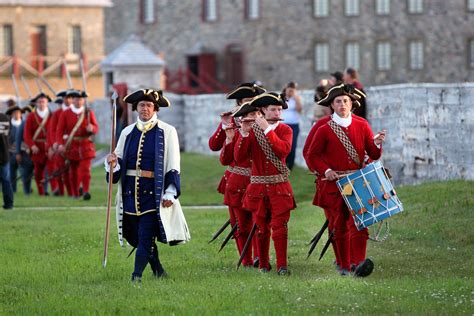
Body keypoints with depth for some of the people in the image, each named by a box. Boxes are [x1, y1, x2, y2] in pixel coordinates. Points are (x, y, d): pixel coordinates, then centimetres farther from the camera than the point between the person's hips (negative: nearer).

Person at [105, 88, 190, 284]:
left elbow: (173, 166, -2)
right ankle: (158, 271, 23)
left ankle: (137, 275, -12)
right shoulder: (128, 132, 13)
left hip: (153, 192, -5)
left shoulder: (167, 132, 1)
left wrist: (170, 192, -10)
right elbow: (120, 162, 17)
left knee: (146, 236, -11)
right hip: (130, 191, 5)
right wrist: (113, 163, -8)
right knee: (137, 236, 9)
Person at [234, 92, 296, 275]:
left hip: (279, 186, -1)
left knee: (280, 226, -9)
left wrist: (267, 129, -22)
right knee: (262, 228, 7)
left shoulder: (285, 130, 3)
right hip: (258, 187, 1)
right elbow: (239, 158, -8)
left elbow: (284, 150, -19)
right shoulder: (251, 130, 4)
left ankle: (282, 266, -9)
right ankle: (263, 265, 16)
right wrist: (244, 133, -19)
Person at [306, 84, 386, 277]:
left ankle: (359, 264, -23)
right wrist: (325, 170, -10)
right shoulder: (325, 130, 1)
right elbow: (312, 156, 6)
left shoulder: (362, 126, 7)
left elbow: (374, 155, 7)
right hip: (334, 184, -1)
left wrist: (376, 144, -15)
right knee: (339, 227, 4)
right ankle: (344, 266, 16)